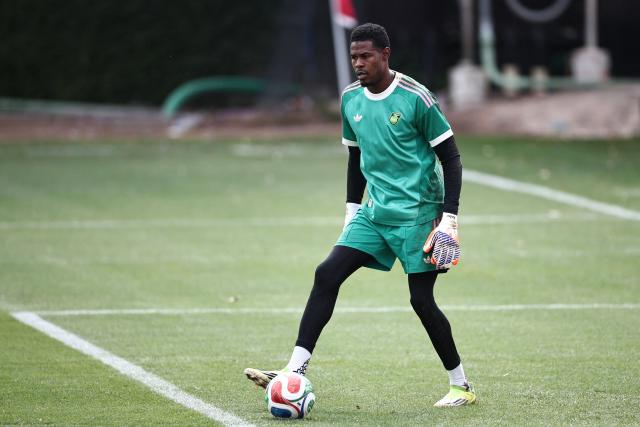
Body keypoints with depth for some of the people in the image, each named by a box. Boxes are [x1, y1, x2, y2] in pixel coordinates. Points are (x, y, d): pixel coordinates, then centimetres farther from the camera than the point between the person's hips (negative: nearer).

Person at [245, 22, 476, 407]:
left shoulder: (416, 98, -13)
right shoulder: (351, 99, 6)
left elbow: (451, 159, -9)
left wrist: (450, 218, -14)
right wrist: (352, 213, 17)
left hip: (418, 213, -6)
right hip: (375, 213, 6)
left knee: (422, 299, -6)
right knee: (327, 274, -8)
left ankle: (462, 386, 10)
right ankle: (297, 370, -9)